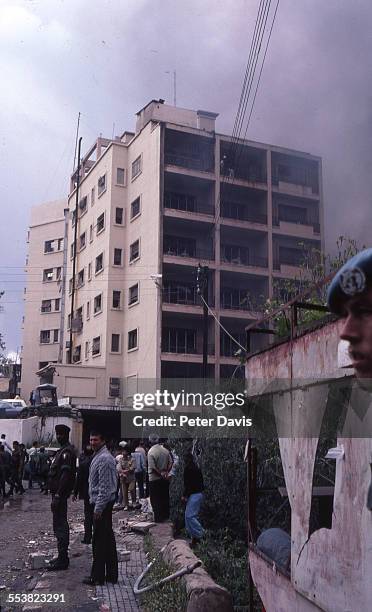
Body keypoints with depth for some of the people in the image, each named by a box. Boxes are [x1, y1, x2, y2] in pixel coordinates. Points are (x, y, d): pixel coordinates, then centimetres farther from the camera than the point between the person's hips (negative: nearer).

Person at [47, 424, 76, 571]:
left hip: (60, 494, -10)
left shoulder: (67, 452, -15)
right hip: (58, 493, 10)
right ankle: (62, 557, 25)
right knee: (60, 524, 16)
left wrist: (57, 495, -23)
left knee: (60, 525, -6)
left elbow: (65, 475, -22)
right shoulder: (63, 450, 16)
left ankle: (62, 560, 0)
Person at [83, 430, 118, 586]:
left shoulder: (104, 459, -17)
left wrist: (98, 508, -21)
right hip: (103, 503, 10)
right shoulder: (98, 456, 15)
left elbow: (104, 486, -21)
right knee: (108, 538, 13)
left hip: (101, 504, -10)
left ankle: (97, 576, 5)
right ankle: (111, 574, 21)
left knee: (99, 540, -3)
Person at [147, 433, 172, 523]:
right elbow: (170, 463, 3)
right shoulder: (165, 450, 1)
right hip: (165, 479, 6)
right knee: (165, 498, 16)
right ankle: (166, 515, 24)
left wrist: (160, 474, -10)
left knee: (155, 499, 5)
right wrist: (166, 472, 3)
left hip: (154, 479, -5)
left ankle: (158, 518, 7)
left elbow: (152, 468, -20)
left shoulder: (151, 452, -17)